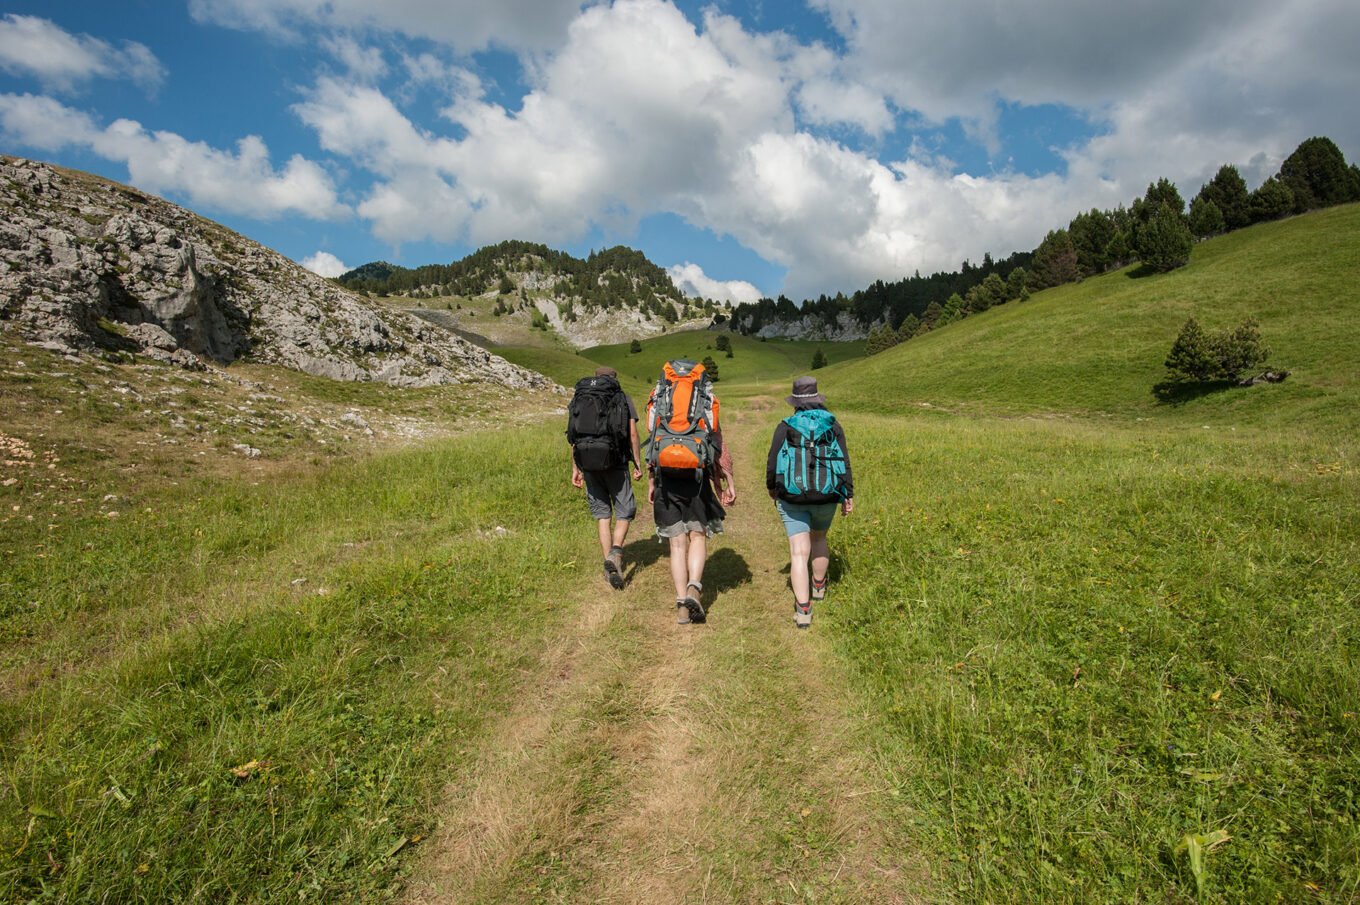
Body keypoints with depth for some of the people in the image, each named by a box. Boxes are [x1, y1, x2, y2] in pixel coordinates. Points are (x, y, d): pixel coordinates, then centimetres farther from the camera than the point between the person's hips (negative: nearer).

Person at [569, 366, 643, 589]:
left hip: (588, 464, 3)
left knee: (601, 514, 12)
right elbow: (633, 433, -3)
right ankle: (615, 554, -13)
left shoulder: (578, 398, 14)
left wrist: (575, 469, 11)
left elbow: (573, 438, 8)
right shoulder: (623, 399, 6)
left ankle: (609, 564, 9)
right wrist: (638, 464, 1)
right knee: (624, 511, 8)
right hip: (615, 463, -3)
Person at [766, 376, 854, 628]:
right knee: (819, 537, 28)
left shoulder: (785, 427, -3)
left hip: (792, 497, -2)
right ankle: (818, 586, 46)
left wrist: (772, 488, 16)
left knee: (799, 552, -1)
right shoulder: (833, 425, 1)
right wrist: (848, 496, 5)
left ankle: (803, 610, -8)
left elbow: (772, 462, -2)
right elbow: (844, 462, -1)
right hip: (826, 496, 3)